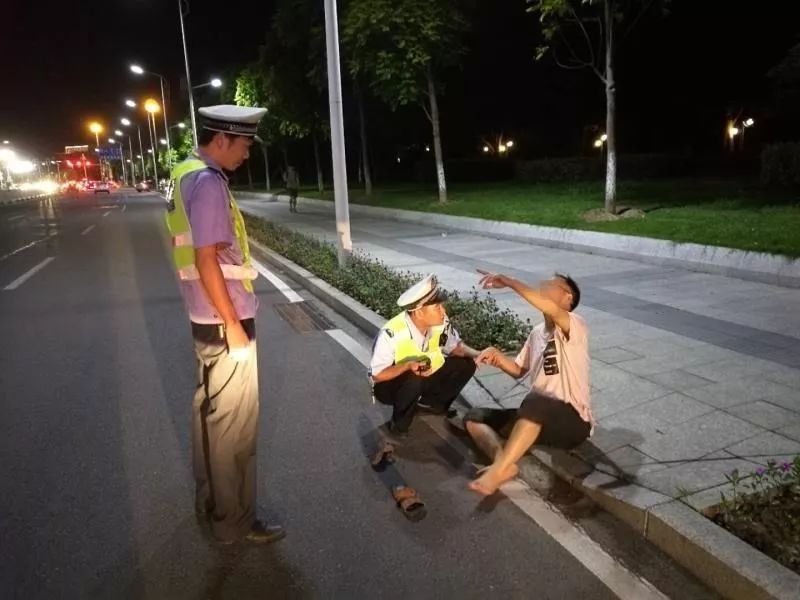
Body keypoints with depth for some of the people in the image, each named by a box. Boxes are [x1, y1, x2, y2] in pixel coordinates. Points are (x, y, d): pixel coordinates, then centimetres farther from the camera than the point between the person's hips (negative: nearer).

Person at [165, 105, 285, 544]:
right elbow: (207, 260, -23)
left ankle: (209, 500, 35)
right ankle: (234, 521, 16)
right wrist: (232, 324, -17)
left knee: (211, 413, 19)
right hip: (224, 322, -10)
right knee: (234, 424, 1)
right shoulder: (208, 182, -18)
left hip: (208, 319, 10)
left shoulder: (188, 175, 12)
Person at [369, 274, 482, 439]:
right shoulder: (392, 334, -33)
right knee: (414, 380, -38)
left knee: (466, 364, -9)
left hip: (424, 378, 6)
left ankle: (430, 403, 6)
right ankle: (398, 428, -11)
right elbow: (377, 375, -24)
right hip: (390, 386, -5)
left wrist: (476, 355, -20)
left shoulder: (441, 323, -18)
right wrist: (407, 366, -39)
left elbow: (455, 347, 0)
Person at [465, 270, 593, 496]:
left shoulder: (575, 327, -10)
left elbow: (551, 308, -33)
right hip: (539, 419, 8)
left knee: (535, 401, -41)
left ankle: (497, 470, -34)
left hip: (572, 421, -8)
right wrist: (498, 357, 0)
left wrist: (509, 281, -30)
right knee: (473, 418, -2)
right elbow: (519, 371, 21)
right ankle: (503, 463, -28)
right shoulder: (537, 333, 14)